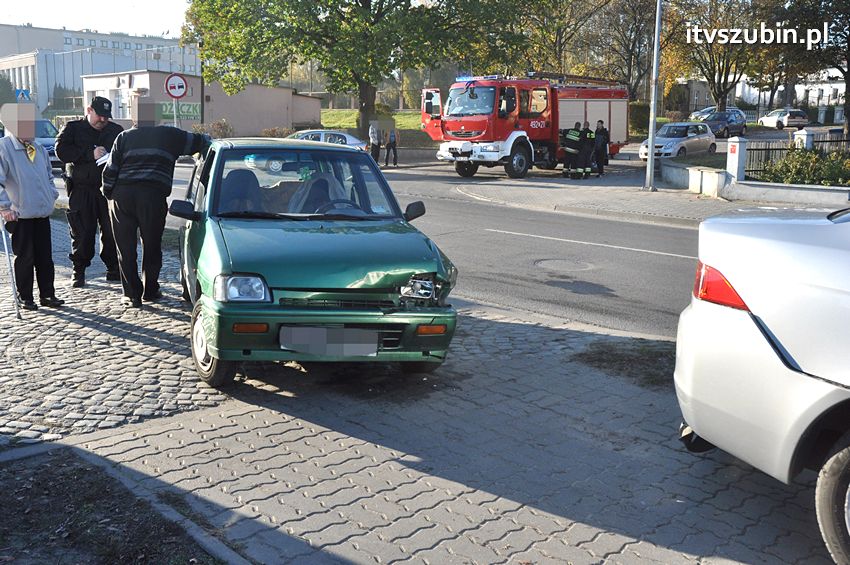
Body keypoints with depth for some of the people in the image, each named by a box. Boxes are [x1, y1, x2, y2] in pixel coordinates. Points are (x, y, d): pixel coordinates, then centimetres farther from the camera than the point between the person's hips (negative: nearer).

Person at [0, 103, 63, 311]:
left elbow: (49, 175, 24)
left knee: (45, 256, 11)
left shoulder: (39, 149, 9)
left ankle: (47, 294, 21)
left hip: (43, 213, 6)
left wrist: (52, 195, 13)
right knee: (25, 258, 3)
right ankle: (25, 298, 16)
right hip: (20, 215, -6)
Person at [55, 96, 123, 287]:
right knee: (82, 233, 0)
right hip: (81, 190, -2)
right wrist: (90, 154, -17)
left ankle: (114, 269, 12)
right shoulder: (72, 128, 5)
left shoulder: (116, 131, 13)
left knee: (112, 232, 1)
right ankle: (78, 271, 12)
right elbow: (61, 150, -9)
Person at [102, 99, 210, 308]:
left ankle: (132, 295, 7)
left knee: (126, 247, 6)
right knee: (152, 246, 12)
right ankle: (150, 290, 21)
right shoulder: (169, 135, 11)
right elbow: (198, 142, 17)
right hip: (153, 196, 0)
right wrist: (206, 139, 39)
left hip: (122, 196, 1)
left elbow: (110, 170, 6)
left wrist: (108, 194, 15)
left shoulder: (124, 137, 12)